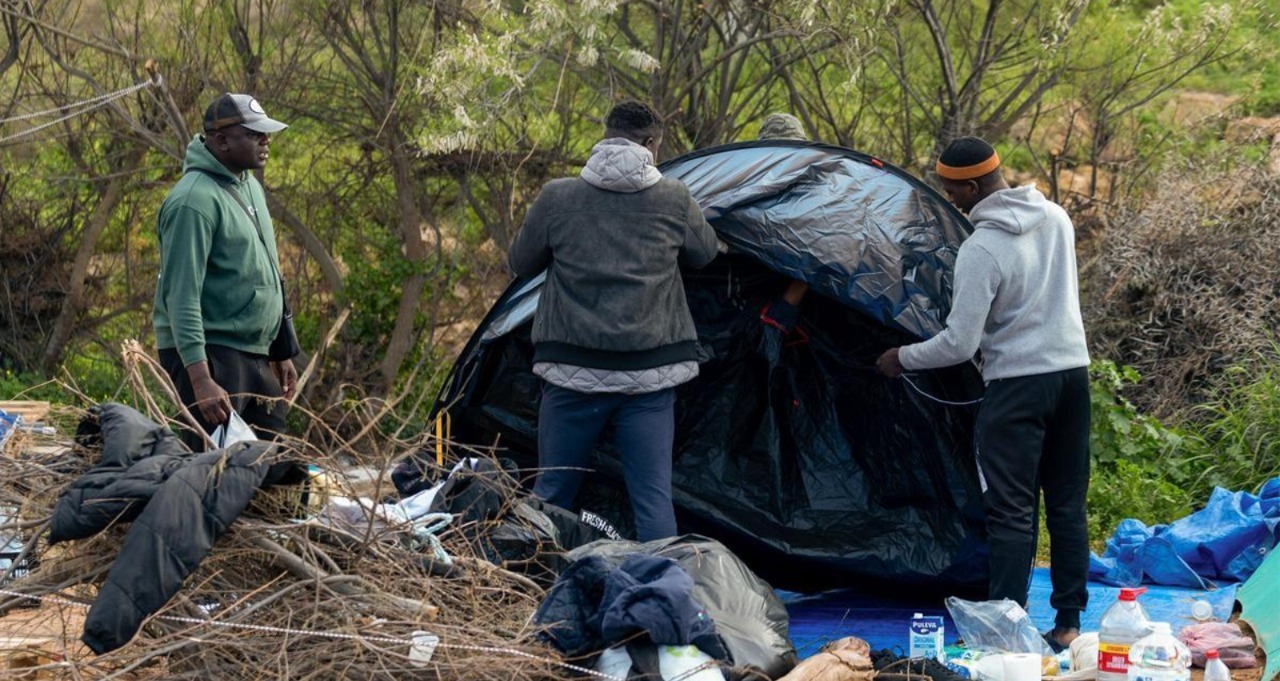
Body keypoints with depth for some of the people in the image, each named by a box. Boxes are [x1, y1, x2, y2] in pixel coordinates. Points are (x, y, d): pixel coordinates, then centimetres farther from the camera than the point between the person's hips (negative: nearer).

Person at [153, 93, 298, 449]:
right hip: (209, 356, -9)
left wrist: (281, 352, 21)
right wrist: (200, 379, -29)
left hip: (254, 356, 9)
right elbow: (182, 295, -22)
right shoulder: (195, 199, -16)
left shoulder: (250, 186, 13)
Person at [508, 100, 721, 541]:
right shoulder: (674, 200, -2)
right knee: (653, 497, 4)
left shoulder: (557, 198, -3)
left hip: (573, 372, 0)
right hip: (649, 378, 0)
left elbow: (521, 264, 11)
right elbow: (704, 254, 16)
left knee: (551, 493, 12)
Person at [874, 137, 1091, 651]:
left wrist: (903, 358, -1)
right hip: (1073, 372, 7)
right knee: (1067, 504, 12)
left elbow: (959, 345, -16)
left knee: (1012, 513, -3)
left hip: (1018, 384, -7)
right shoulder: (1056, 217, 5)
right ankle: (1068, 623, 17)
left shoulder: (981, 249, -18)